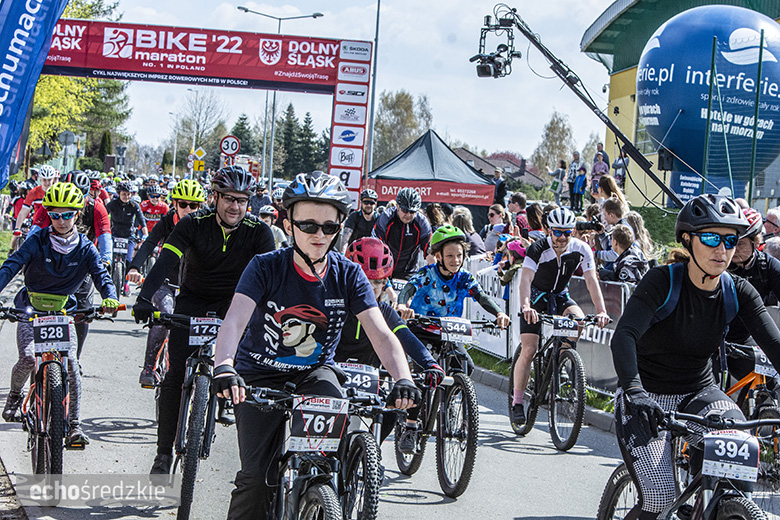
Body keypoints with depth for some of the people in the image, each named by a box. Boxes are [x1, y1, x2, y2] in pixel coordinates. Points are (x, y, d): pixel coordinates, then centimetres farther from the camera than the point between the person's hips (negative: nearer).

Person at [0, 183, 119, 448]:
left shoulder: (85, 248, -5)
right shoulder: (37, 241, -9)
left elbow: (101, 275, -16)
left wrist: (110, 298, -39)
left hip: (63, 311, 1)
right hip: (31, 309, -1)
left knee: (70, 362, -17)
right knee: (28, 358, -20)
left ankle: (73, 426, -10)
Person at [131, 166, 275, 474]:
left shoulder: (258, 232, -13)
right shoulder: (194, 224, -16)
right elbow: (165, 261, -27)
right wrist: (144, 299, -43)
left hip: (234, 303, 1)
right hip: (193, 301, 0)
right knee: (176, 373, -11)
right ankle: (164, 452, -3)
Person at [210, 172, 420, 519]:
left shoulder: (348, 275, -10)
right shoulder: (266, 268, -16)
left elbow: (381, 335, -18)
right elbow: (234, 320, -31)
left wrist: (403, 379, -37)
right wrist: (224, 369, -51)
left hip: (315, 372, 2)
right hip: (261, 375, -2)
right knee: (258, 475, -14)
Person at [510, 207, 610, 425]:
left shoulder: (581, 249, -16)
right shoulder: (538, 249, -24)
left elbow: (591, 280, -22)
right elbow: (525, 279, -35)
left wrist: (601, 311, -36)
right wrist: (525, 307, -53)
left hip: (560, 297, 3)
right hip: (537, 296, -3)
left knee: (579, 320, -29)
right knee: (529, 350, -13)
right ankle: (517, 402, -3)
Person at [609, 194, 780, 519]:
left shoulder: (738, 293, -5)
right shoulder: (662, 282, -18)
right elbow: (624, 336, -31)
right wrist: (633, 390, -48)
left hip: (699, 394, 4)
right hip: (647, 399, -4)